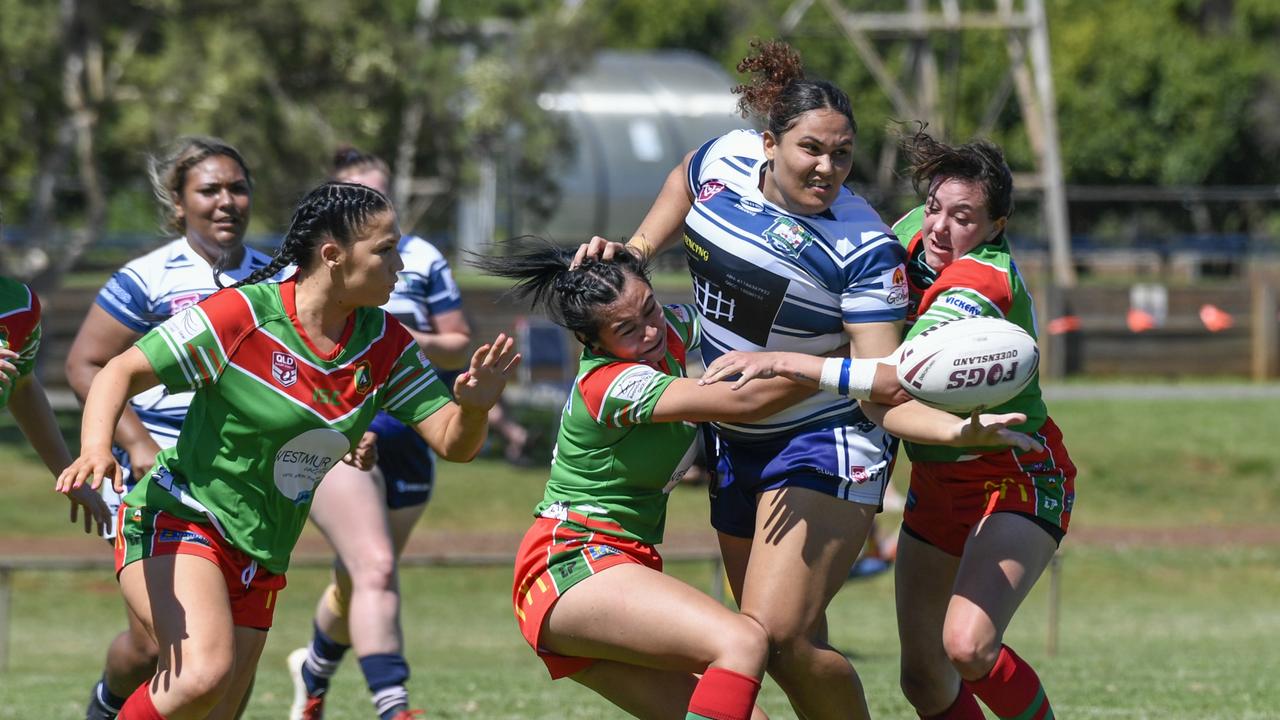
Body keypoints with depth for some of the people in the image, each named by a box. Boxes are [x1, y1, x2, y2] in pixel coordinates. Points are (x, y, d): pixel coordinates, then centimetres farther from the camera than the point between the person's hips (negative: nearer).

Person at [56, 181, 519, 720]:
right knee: (203, 674, -30)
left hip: (260, 562, 7)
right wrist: (96, 449, -33)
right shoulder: (243, 314, -16)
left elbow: (453, 443, 3)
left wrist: (474, 407, -21)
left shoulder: (385, 344, 2)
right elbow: (123, 372, -14)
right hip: (178, 522, -7)